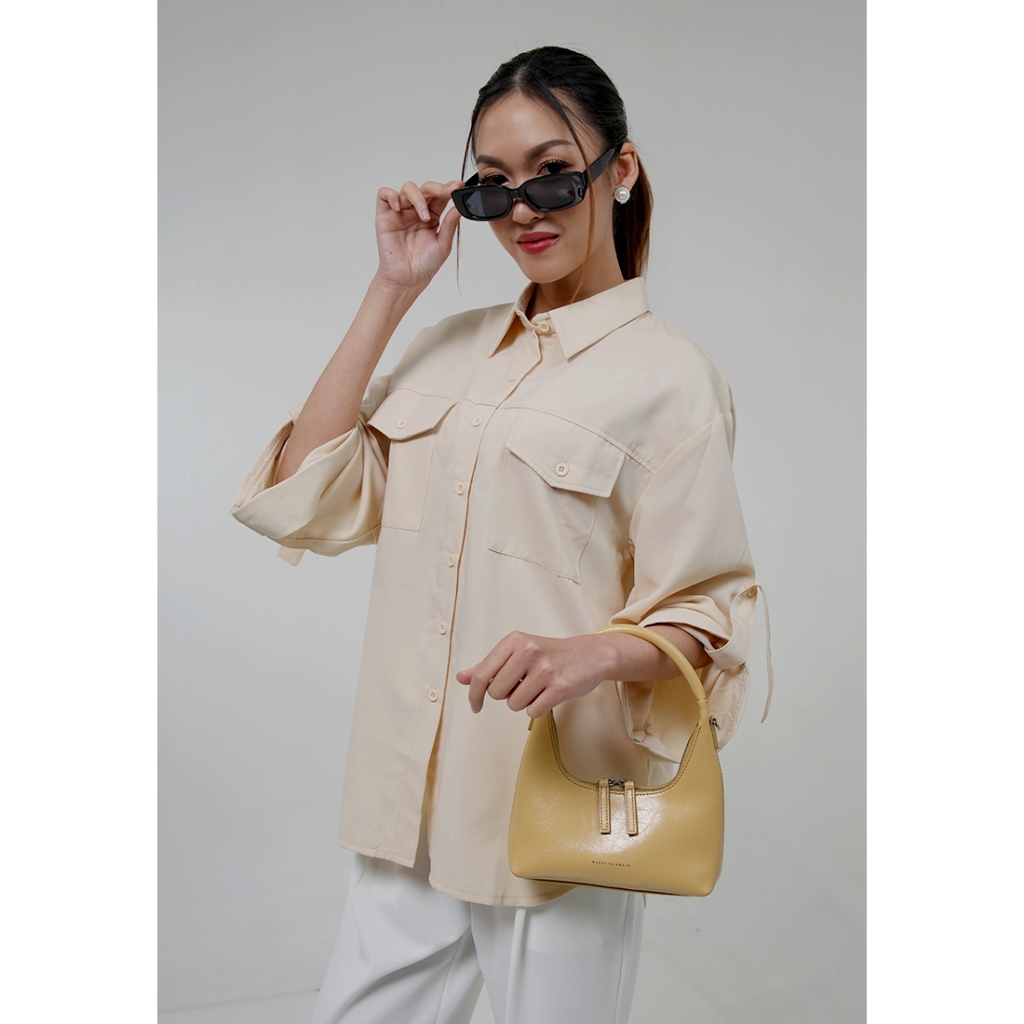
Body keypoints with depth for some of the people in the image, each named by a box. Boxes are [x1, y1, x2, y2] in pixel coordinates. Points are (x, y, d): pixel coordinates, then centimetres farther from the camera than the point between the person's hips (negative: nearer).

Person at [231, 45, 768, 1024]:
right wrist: (392, 290, -1)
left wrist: (593, 654, -28)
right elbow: (297, 501, 0)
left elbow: (707, 616, -7)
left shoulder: (667, 375, -7)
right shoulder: (450, 345, 9)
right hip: (410, 804, 5)